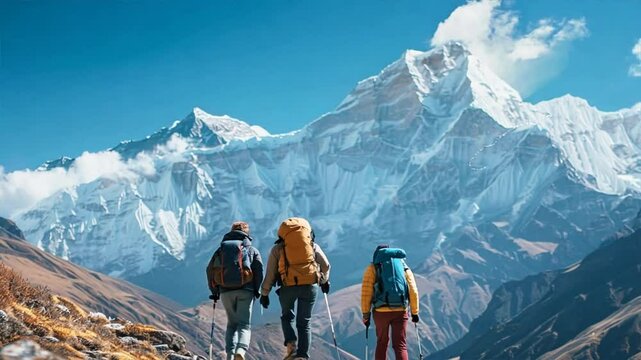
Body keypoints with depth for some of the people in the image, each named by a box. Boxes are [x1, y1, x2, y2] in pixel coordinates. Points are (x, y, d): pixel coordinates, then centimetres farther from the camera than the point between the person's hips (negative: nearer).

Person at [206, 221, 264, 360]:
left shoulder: (221, 249, 15)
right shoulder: (252, 250, 9)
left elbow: (210, 269, 9)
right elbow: (259, 270, -2)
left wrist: (214, 291, 14)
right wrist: (256, 290, 7)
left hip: (226, 291, 2)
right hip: (245, 291, -2)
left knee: (232, 323, 16)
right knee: (244, 324, 0)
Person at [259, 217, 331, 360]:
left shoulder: (277, 248, 12)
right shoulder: (312, 245, 17)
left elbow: (270, 273, 9)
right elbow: (325, 265, 19)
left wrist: (264, 293, 16)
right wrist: (324, 281, 36)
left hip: (288, 287, -1)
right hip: (310, 286, 1)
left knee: (287, 316, 22)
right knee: (304, 322, 12)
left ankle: (291, 344, -1)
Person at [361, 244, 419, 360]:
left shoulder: (373, 268, 9)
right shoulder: (404, 267, 17)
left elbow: (366, 292, -1)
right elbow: (413, 291, 9)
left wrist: (366, 314, 4)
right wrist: (415, 312, 16)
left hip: (381, 311, -1)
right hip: (400, 311, 1)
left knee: (382, 343, 18)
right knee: (400, 344, 4)